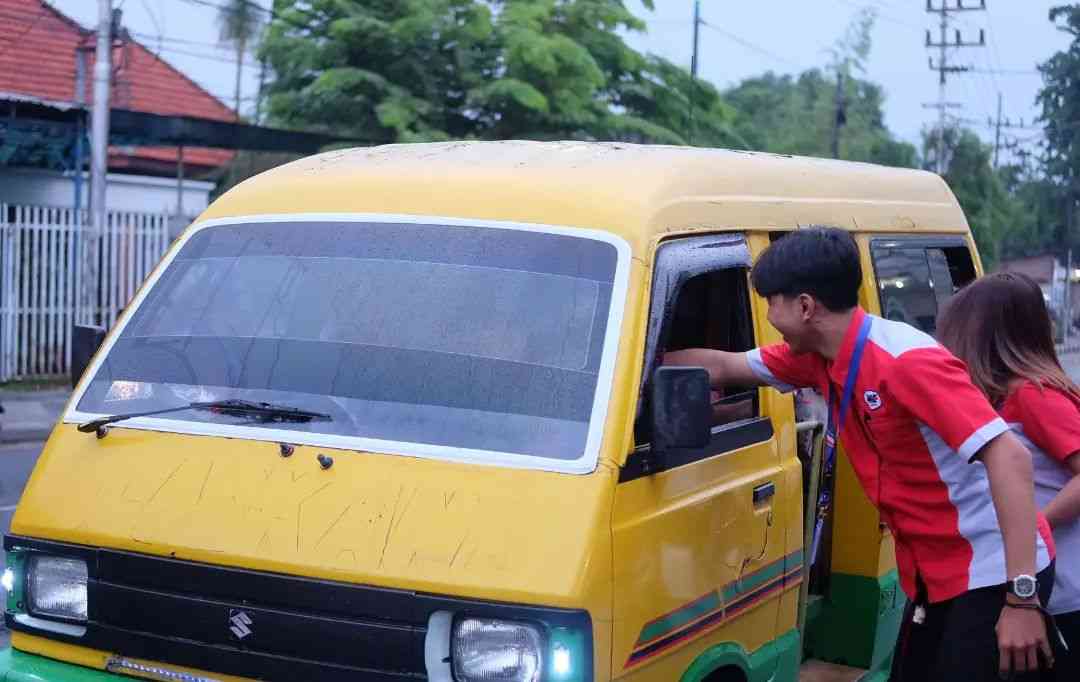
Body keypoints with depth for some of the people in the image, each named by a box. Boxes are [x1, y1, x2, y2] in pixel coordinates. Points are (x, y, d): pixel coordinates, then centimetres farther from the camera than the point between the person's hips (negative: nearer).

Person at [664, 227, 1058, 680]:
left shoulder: (906, 361, -23)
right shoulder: (821, 358, 3)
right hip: (934, 576, 9)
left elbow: (1010, 458, -28)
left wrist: (1022, 596, -31)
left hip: (991, 575, -9)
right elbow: (722, 367, 19)